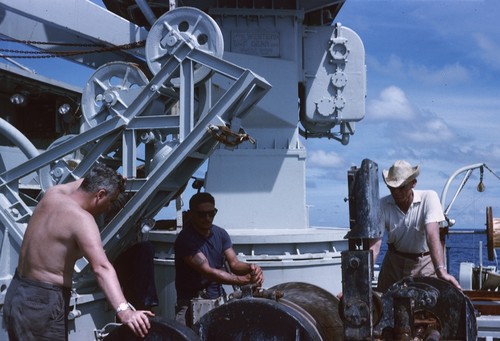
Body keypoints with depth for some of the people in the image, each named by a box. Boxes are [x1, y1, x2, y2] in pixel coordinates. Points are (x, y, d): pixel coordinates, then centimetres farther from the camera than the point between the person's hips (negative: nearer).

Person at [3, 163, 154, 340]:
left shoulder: (52, 195, 4)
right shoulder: (81, 219, -20)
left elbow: (78, 185, 29)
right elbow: (102, 268, -35)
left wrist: (113, 179, 47)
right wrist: (124, 310, -45)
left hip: (17, 294, 9)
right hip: (42, 303, -9)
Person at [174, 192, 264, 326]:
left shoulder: (220, 233, 8)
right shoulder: (186, 239, -15)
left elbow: (234, 263, 2)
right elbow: (208, 272, -22)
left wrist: (251, 268, -22)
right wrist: (244, 280, -30)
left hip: (219, 297, 7)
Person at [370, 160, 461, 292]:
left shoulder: (428, 198, -19)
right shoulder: (383, 205, -15)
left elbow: (432, 236, -31)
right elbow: (374, 246, -22)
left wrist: (441, 271, -45)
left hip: (424, 262, -2)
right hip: (394, 261, 2)